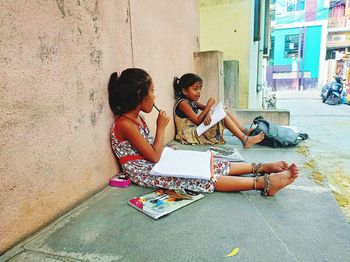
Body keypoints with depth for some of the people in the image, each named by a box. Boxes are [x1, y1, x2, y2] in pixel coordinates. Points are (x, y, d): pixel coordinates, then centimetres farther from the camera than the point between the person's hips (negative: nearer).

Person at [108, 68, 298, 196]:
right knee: (203, 177, -18)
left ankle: (261, 168, 5)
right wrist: (161, 127, -14)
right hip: (145, 174, -9)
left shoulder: (137, 118, 9)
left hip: (153, 167, 9)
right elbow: (154, 156, -19)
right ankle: (264, 183, -17)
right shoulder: (125, 124, -21)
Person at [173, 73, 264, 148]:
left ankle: (245, 131, 7)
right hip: (191, 134, -9)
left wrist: (209, 113, -18)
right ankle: (245, 140, -19)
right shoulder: (182, 103, -17)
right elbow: (197, 121, -20)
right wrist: (208, 106, -20)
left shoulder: (192, 101, 13)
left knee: (225, 112, 5)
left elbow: (207, 108, 6)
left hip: (198, 129, 9)